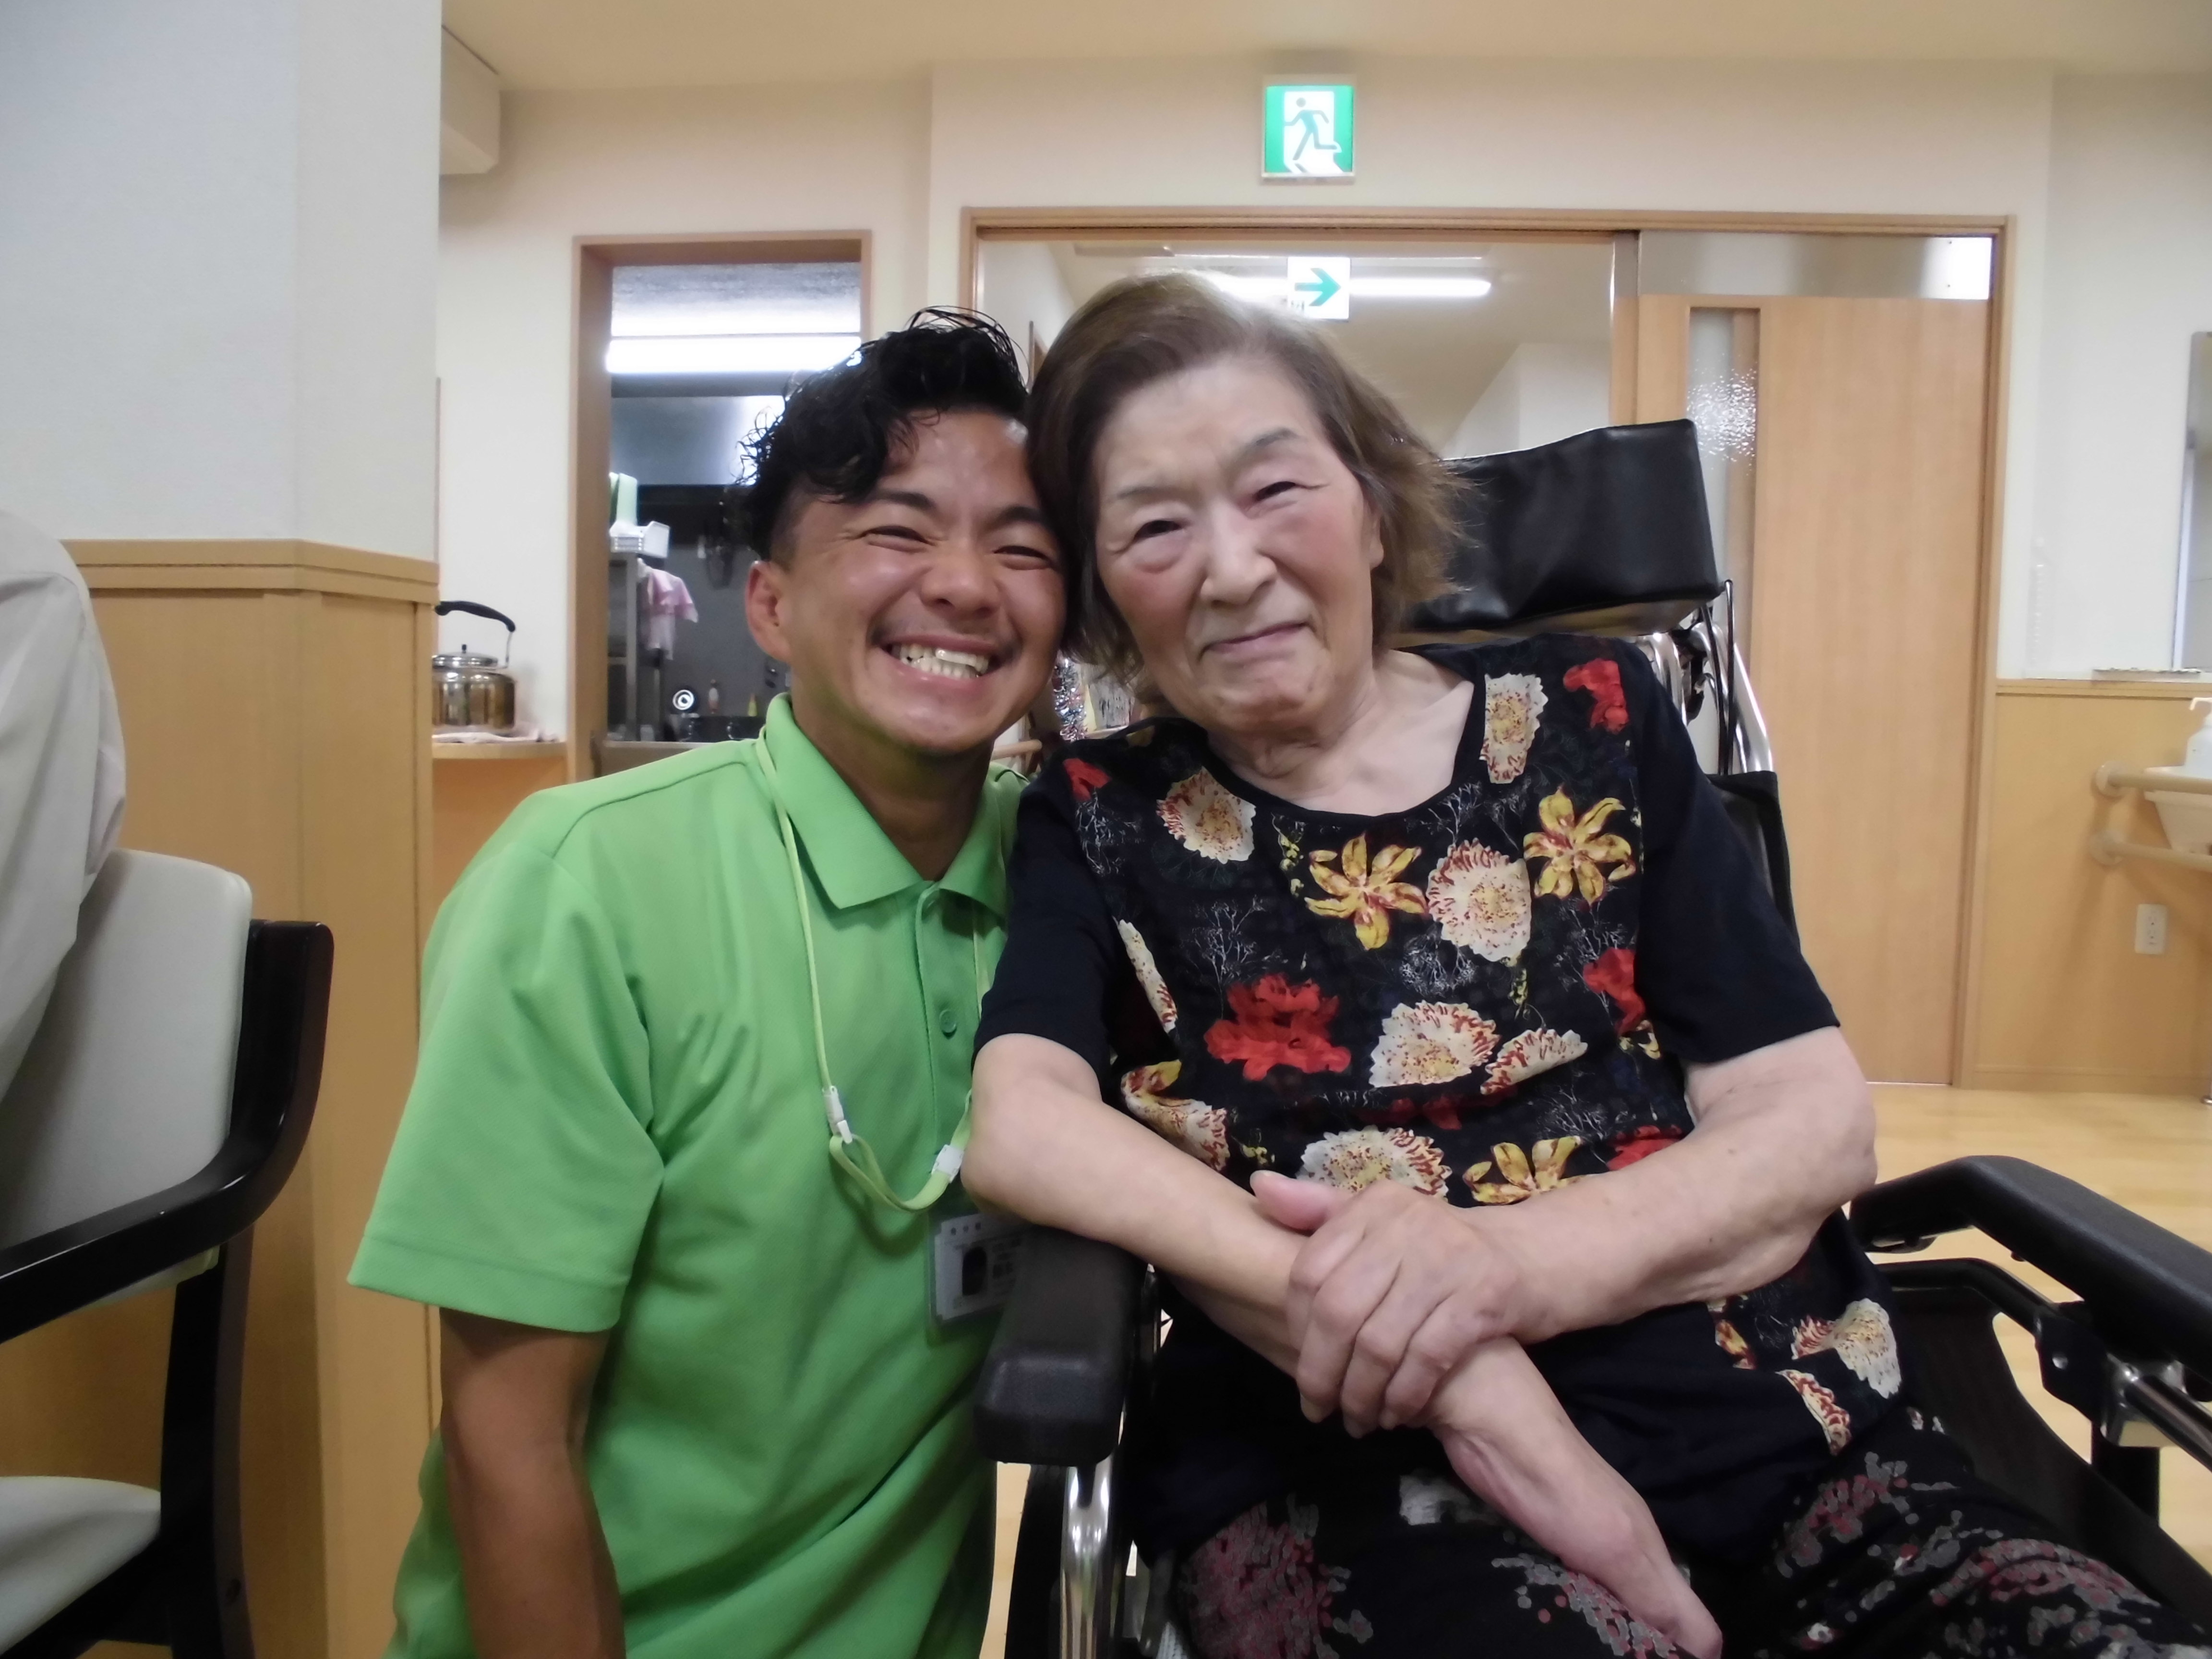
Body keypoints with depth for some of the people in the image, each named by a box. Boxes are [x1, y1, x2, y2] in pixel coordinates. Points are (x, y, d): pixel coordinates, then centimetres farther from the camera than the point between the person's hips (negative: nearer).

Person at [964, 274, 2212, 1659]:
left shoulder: (1593, 722, 7)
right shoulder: (1101, 820, 5)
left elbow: (1818, 1120, 2)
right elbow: (1018, 1123, -13)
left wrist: (1506, 1262, -18)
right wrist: (1444, 1368, -23)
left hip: (1773, 1427, 3)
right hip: (1354, 1473, -2)